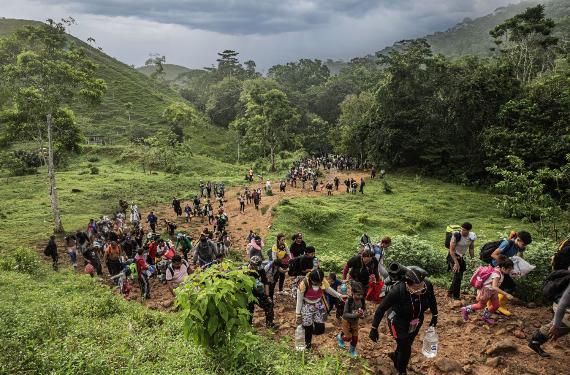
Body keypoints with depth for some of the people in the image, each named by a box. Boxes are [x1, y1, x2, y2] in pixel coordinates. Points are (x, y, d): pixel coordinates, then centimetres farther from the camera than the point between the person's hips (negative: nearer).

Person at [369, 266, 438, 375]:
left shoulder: (427, 285, -28)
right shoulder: (397, 291, -38)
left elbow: (432, 300, -4)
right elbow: (381, 308, -27)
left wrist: (434, 316, 9)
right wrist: (374, 328, -24)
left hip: (416, 323, 5)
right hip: (399, 323, -4)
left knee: (406, 345, 25)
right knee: (405, 351, 1)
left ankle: (396, 356, 58)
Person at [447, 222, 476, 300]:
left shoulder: (472, 237, -6)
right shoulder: (456, 236, -23)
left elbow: (471, 249, 9)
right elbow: (451, 250, -21)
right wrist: (456, 262, -26)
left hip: (462, 258, 7)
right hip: (453, 257, -6)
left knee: (459, 276, 13)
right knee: (457, 275, -15)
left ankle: (450, 292, 31)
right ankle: (455, 296, -3)